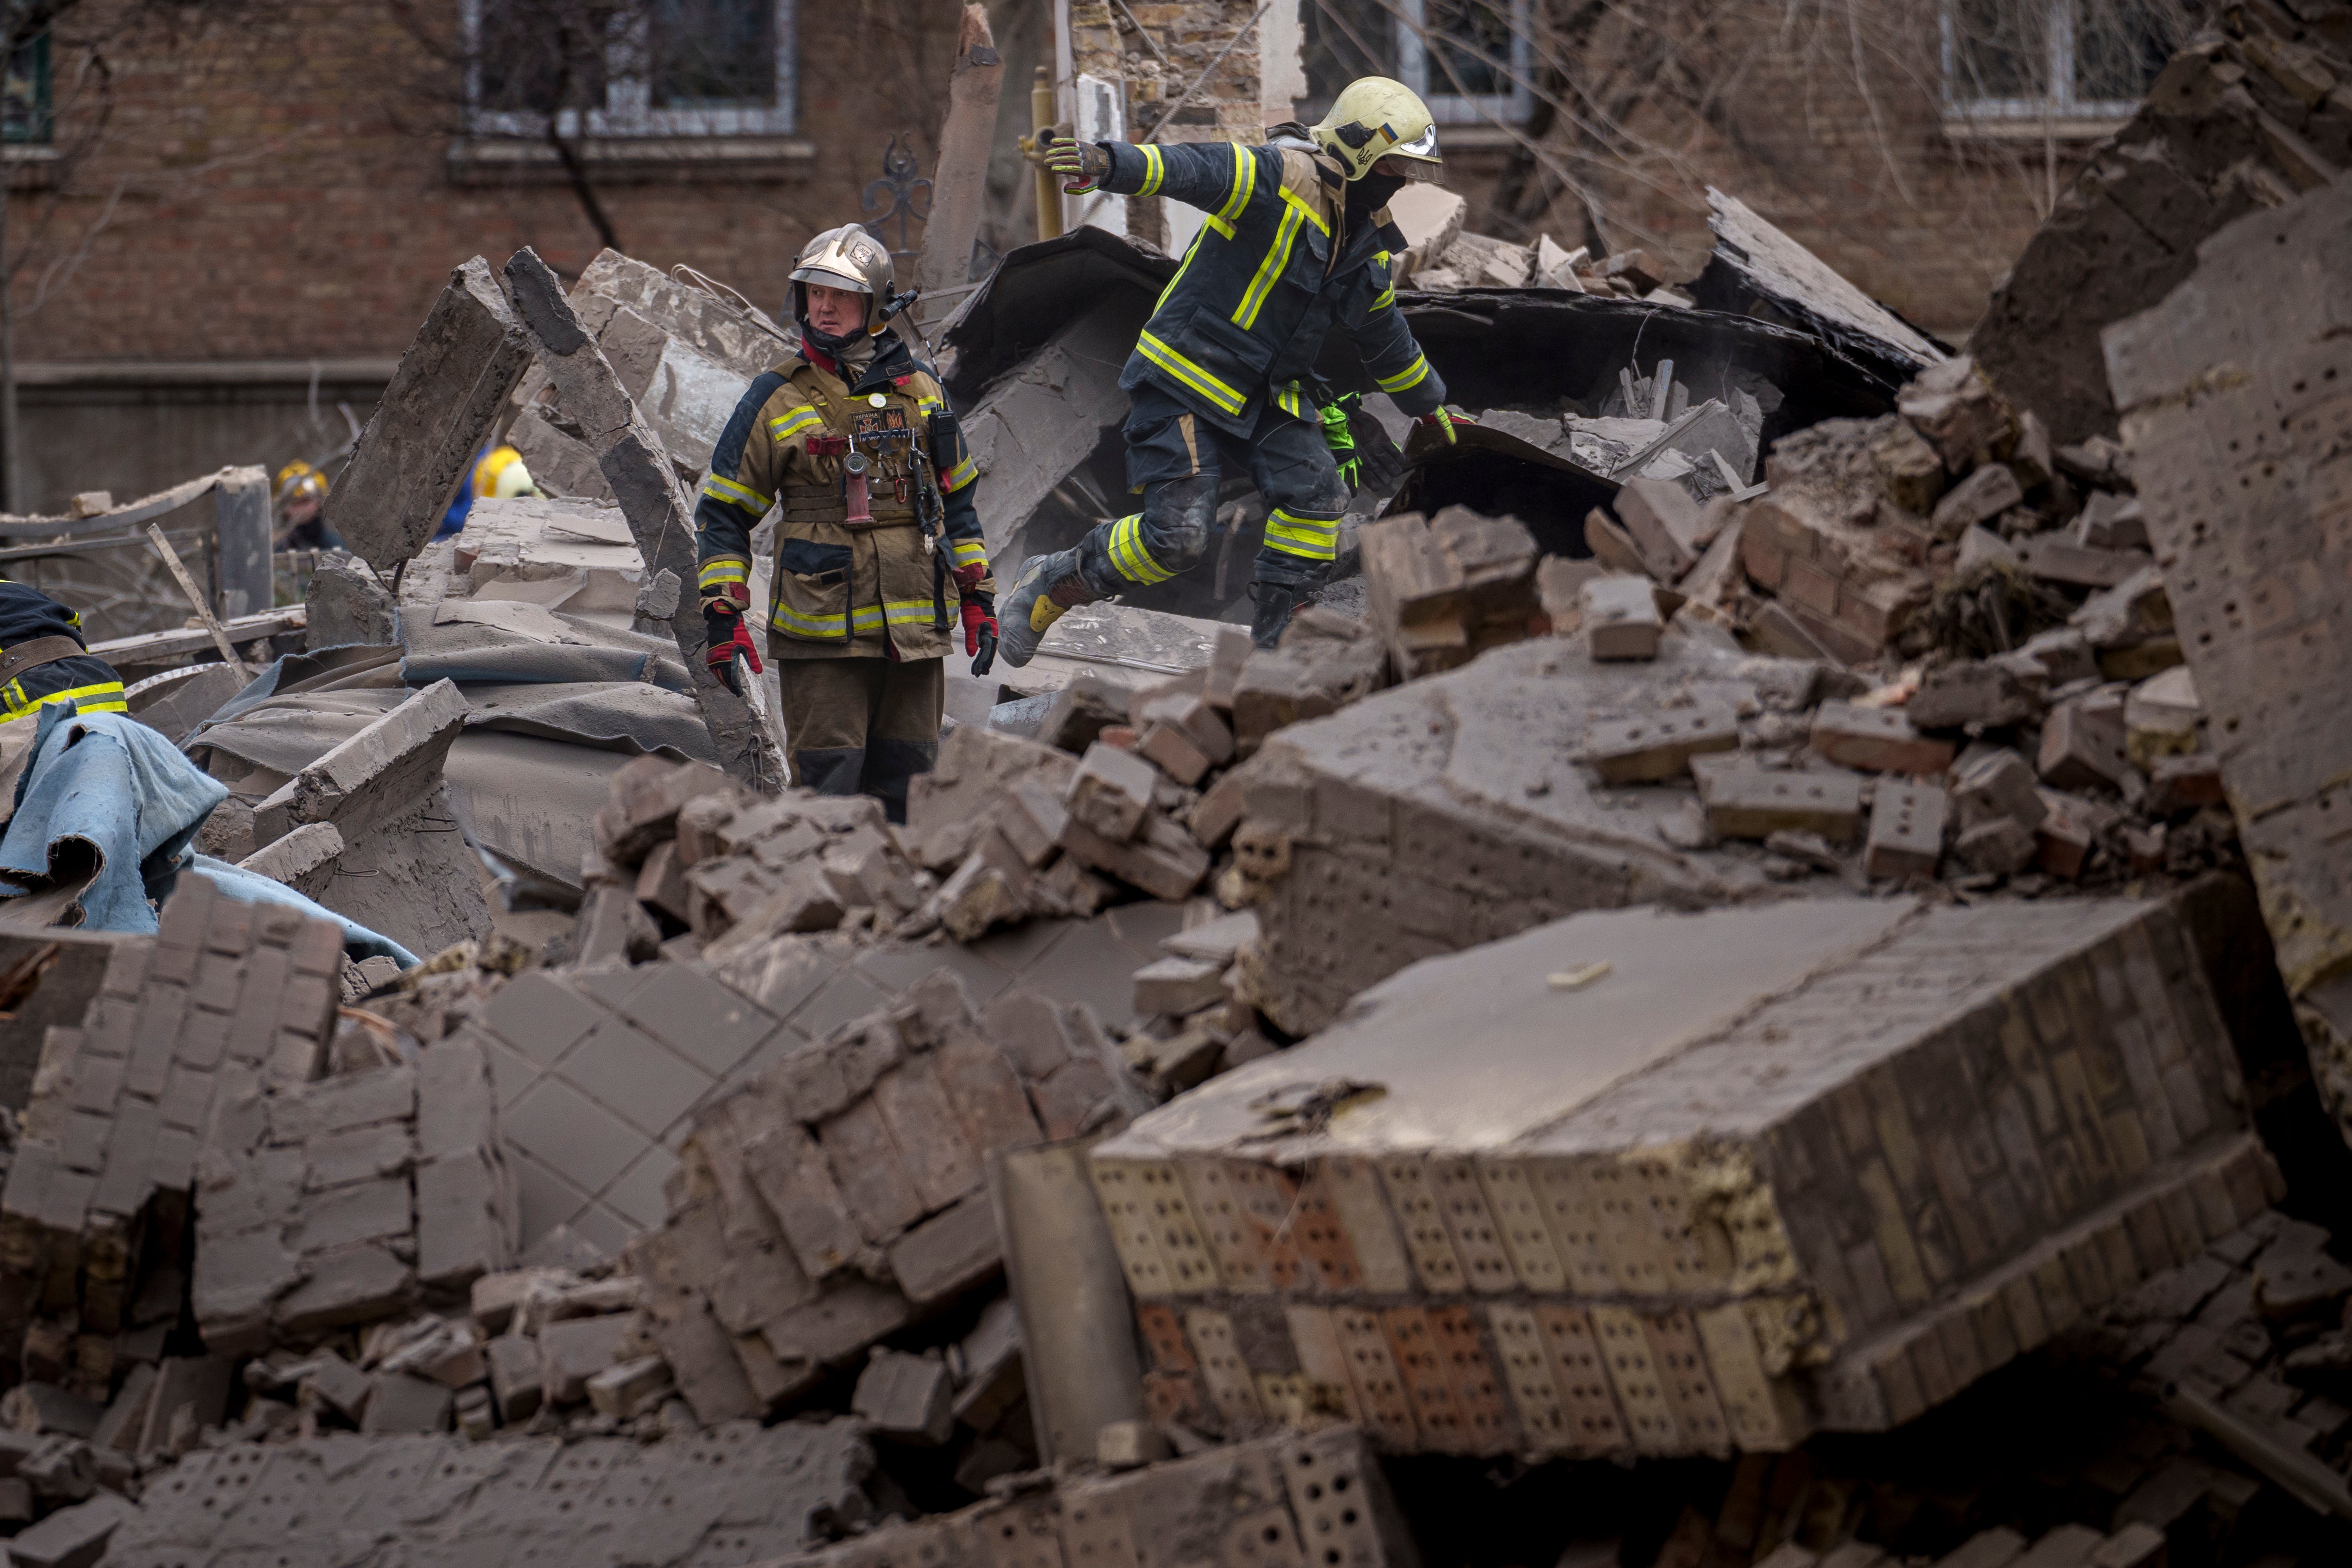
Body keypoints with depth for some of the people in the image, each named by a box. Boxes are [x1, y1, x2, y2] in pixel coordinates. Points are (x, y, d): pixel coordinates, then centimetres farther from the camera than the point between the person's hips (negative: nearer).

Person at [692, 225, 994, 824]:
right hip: (821, 633, -4)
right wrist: (722, 615, -5)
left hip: (914, 630, 4)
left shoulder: (922, 388, 11)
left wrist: (978, 598, 15)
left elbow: (958, 499, 21)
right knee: (826, 784, -6)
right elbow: (723, 513, 3)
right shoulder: (778, 400, 0)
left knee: (903, 786, 8)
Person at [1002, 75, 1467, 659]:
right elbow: (1192, 169, -33)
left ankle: (1272, 640, -1)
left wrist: (1430, 405, 39)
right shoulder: (1284, 179, -16)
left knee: (1317, 496, -12)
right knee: (1176, 533, -15)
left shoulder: (1365, 239, 11)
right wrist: (1106, 163, -52)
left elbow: (1385, 336, 28)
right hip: (1187, 381, -8)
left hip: (1265, 394, 8)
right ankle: (1049, 584, 7)